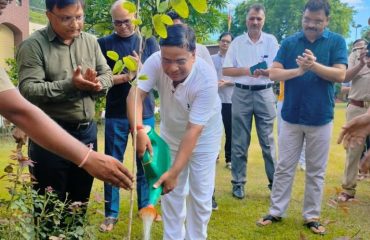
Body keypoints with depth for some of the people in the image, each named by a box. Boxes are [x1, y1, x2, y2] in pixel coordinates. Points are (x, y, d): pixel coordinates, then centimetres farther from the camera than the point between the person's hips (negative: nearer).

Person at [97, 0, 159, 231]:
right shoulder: (104, 44, 1)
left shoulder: (149, 42, 5)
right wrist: (124, 77, -17)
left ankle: (145, 207, 26)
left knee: (145, 162, 10)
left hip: (144, 111, 1)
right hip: (116, 114, -1)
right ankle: (111, 214, 14)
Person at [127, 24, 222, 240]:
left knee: (200, 195, 3)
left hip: (203, 137, -3)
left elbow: (194, 130, -34)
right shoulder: (155, 62, -27)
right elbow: (135, 94, -35)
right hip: (171, 135, 3)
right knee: (171, 192, 10)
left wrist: (174, 172, -37)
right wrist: (139, 130, -53)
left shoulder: (206, 79, -36)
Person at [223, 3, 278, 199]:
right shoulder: (237, 42, 4)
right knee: (239, 142, 4)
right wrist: (246, 70, -13)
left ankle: (274, 181, 12)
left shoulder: (271, 41, 4)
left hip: (264, 94, 0)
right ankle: (238, 183, 13)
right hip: (241, 94, 0)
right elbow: (226, 70, 2)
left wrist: (265, 72, -19)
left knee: (267, 140, 4)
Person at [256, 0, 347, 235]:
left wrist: (314, 65, -25)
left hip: (321, 118, -1)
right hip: (292, 116, 1)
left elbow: (340, 75, -11)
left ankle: (312, 216, 21)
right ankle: (276, 212, 19)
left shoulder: (336, 42, -2)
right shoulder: (289, 42, 2)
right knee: (284, 168, 8)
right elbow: (274, 73, -5)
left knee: (316, 171, 9)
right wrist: (299, 70, -21)